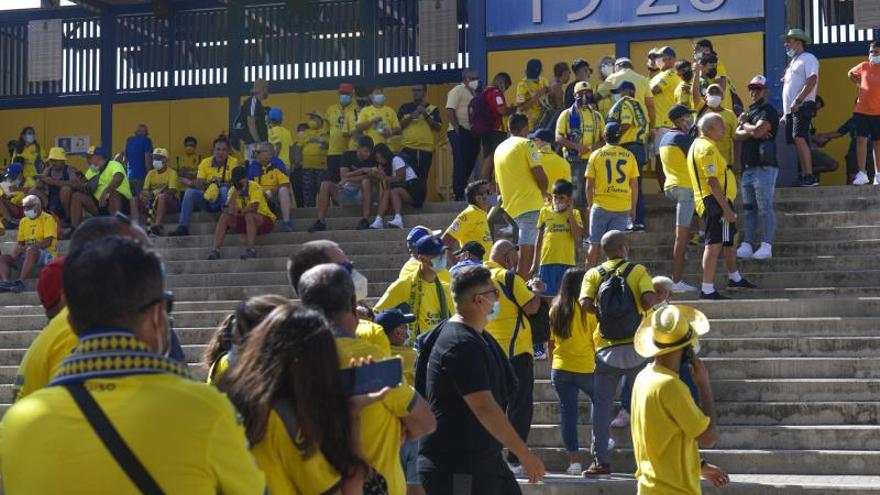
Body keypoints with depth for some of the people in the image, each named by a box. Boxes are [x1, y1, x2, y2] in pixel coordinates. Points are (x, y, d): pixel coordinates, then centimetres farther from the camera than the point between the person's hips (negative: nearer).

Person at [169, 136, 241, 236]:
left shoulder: (234, 162, -8)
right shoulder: (205, 163, 0)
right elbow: (198, 184, -3)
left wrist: (220, 184, -32)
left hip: (224, 200, -3)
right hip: (208, 198, 3)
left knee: (225, 190, -34)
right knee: (190, 192, -20)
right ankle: (183, 227, -22)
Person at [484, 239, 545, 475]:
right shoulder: (509, 277, -12)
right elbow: (531, 307, -16)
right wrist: (537, 290, 2)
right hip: (515, 351, -7)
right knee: (520, 407, -2)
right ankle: (516, 460, -4)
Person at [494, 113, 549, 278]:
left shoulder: (499, 149, 18)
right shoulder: (526, 144, -5)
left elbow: (499, 183, 22)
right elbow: (539, 174, -14)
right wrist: (544, 192, 3)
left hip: (512, 207, 8)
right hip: (530, 203, -8)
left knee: (527, 250, 16)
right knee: (526, 253, -9)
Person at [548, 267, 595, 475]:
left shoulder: (555, 309, 3)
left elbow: (551, 342, 9)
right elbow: (596, 339, -7)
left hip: (560, 369, 4)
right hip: (585, 368, -4)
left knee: (567, 411, 4)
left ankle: (574, 461, 3)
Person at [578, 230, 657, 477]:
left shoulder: (593, 274, 4)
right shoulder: (637, 270, 0)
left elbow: (585, 304, -12)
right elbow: (649, 300, -16)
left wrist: (603, 312, 5)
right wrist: (644, 313, 4)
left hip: (607, 350, 1)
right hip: (636, 348, -1)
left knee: (601, 404, 5)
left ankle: (601, 461, -1)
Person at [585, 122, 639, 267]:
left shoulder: (596, 155, -1)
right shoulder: (629, 156, 2)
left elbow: (589, 185, 0)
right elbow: (635, 185, 4)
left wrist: (590, 205, 13)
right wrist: (633, 208, 14)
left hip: (601, 205, -1)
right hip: (623, 207, 1)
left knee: (595, 245, 8)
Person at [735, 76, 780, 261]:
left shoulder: (769, 112, -3)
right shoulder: (749, 112, 22)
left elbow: (757, 131, -18)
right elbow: (738, 135, 9)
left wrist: (745, 124, 1)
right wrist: (752, 132, -9)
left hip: (764, 167, -8)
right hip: (748, 167, 8)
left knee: (765, 208, -9)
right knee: (749, 209, 7)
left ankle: (766, 246, -10)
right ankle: (747, 246, 8)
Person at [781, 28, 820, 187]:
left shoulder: (808, 58, -3)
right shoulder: (793, 62, 25)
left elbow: (812, 80, -17)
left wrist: (798, 101, -23)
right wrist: (785, 112, 21)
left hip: (802, 106, -10)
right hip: (790, 108, 10)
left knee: (799, 138, -22)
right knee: (799, 141, 7)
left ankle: (810, 176, -26)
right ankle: (804, 176, 7)